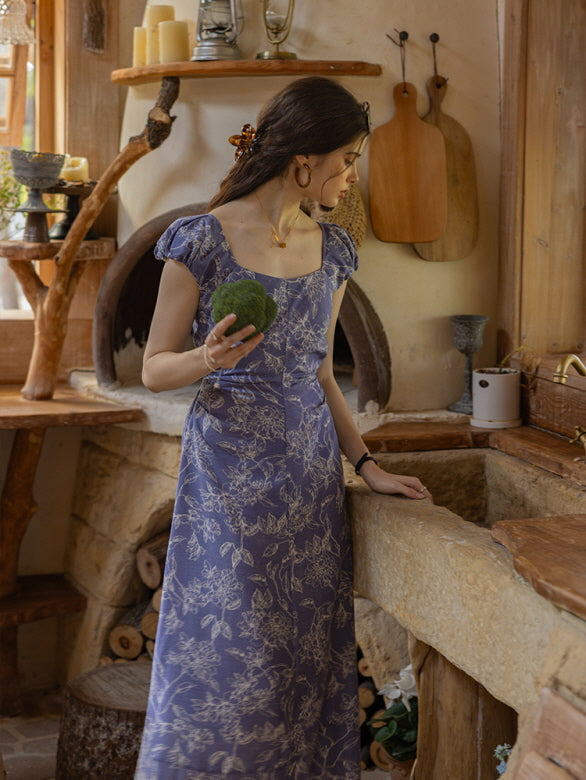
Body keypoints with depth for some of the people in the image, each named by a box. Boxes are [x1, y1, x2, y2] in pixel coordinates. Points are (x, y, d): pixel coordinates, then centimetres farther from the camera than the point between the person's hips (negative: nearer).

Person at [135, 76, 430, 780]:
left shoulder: (331, 249, 8)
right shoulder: (203, 240, -9)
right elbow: (154, 369, -4)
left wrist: (366, 464, 8)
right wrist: (209, 358, -25)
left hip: (311, 470, 5)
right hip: (229, 470, -5)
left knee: (309, 654, 9)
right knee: (227, 659, 0)